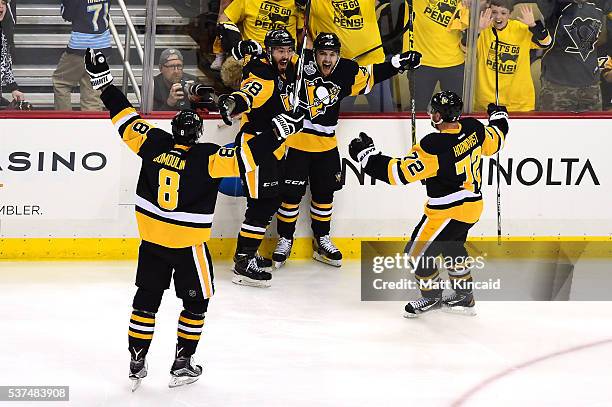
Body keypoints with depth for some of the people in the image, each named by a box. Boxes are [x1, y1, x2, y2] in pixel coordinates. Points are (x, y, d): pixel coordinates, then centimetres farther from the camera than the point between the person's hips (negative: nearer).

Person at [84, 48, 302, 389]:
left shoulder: (155, 143, -7)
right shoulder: (206, 158, -18)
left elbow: (127, 121, 0)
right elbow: (245, 157, -24)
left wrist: (104, 84, 9)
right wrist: (278, 132, -19)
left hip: (151, 239, 4)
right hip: (188, 245, -4)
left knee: (147, 297, 14)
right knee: (196, 300, 13)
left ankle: (137, 362, 15)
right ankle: (183, 364, 15)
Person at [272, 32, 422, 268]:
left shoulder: (347, 73, -5)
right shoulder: (301, 63, -17)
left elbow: (371, 76, 12)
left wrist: (398, 64, 7)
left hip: (325, 143, 4)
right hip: (294, 139, -4)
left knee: (325, 193, 13)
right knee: (292, 193, -3)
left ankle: (322, 240, 29)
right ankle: (285, 240, 14)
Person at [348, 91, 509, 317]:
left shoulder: (434, 146, -29)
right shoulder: (473, 128, -7)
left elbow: (401, 172, -27)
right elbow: (495, 141, 15)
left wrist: (367, 155, -19)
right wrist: (499, 118, 36)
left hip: (449, 212, -9)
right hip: (473, 204, 9)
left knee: (418, 252, 8)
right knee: (452, 247, 29)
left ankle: (432, 296, 25)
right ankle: (464, 297, 39)